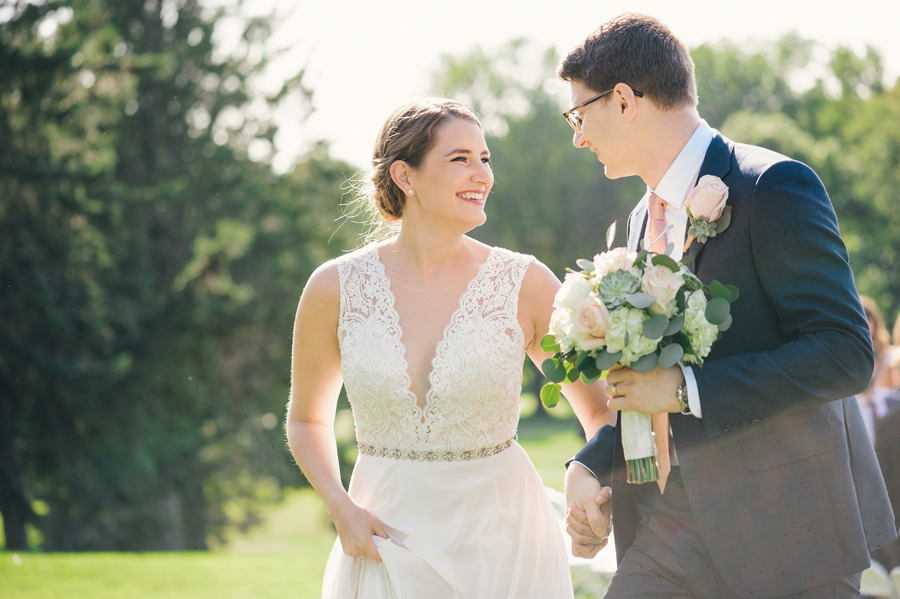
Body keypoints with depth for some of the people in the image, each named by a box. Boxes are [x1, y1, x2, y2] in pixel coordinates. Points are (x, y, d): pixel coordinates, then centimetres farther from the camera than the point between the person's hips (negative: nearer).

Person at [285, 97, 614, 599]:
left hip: (501, 543, 0)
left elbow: (601, 411, 3)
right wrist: (341, 508, -4)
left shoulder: (526, 284, -6)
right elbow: (308, 418, 11)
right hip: (387, 549, 0)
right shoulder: (336, 288, -4)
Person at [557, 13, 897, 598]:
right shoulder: (647, 218, 15)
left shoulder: (774, 187, -13)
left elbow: (845, 354, -20)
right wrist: (590, 466, 3)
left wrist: (686, 389, -20)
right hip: (673, 522, 7)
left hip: (785, 525, -7)